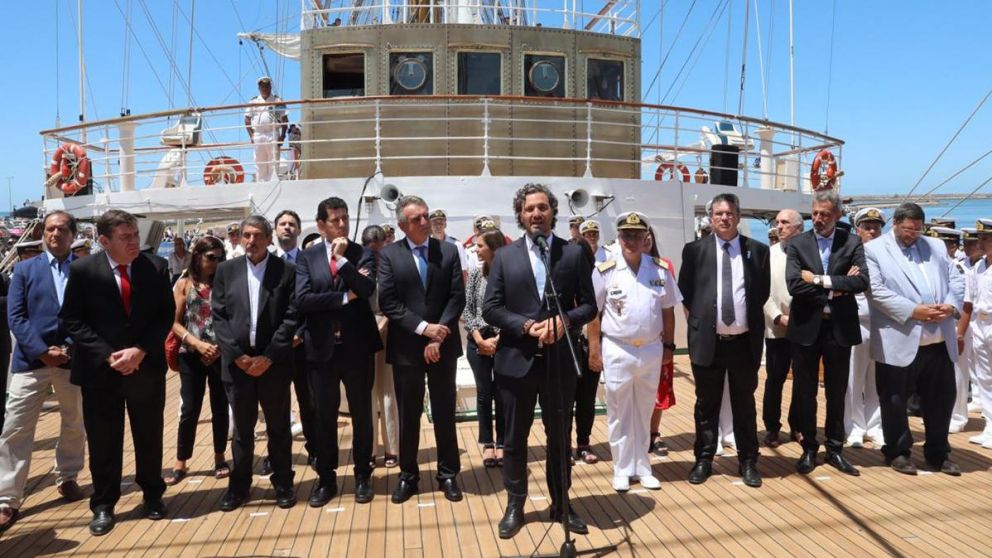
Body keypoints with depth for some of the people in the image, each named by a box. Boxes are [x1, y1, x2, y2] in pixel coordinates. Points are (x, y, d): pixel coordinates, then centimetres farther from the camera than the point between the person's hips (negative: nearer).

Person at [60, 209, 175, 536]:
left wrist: (141, 351, -14)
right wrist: (107, 355, -14)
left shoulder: (157, 267, -2)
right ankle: (103, 505, 24)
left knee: (149, 436, 13)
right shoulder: (82, 270, -5)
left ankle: (153, 495, 31)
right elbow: (71, 320, -5)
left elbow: (166, 315, -1)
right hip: (100, 369, -1)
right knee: (103, 441, 8)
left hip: (147, 367, 1)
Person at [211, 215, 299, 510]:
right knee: (242, 428, 12)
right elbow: (218, 316, 2)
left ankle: (283, 483, 22)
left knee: (279, 427, 9)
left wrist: (268, 356, -12)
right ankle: (238, 485, 25)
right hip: (237, 361, 2)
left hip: (273, 362, -2)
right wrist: (237, 355, -8)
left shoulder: (287, 270, -1)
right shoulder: (226, 270, 6)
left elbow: (291, 317, -6)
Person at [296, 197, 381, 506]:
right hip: (322, 349, 1)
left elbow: (367, 290, -18)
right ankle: (326, 478, 26)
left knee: (362, 414, 11)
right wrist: (345, 297, -14)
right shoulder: (307, 257, 2)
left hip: (357, 347, -1)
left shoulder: (362, 254, 0)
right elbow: (302, 300, -11)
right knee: (324, 417, 11)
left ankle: (363, 476, 26)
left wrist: (342, 259, -18)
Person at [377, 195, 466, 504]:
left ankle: (448, 474, 23)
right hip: (406, 346, -1)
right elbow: (387, 302, -8)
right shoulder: (389, 255, -1)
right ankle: (408, 475, 23)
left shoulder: (448, 251, 3)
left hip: (443, 345, 1)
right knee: (408, 415, 9)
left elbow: (457, 298, -3)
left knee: (445, 412, 10)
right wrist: (423, 327, -17)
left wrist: (438, 337, -12)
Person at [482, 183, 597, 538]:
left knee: (560, 437, 14)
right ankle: (515, 505, 28)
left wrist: (565, 321, -18)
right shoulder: (505, 256, 2)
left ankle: (561, 503, 31)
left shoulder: (574, 254, 2)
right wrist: (527, 326, -16)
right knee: (515, 438, 12)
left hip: (559, 361, 0)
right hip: (516, 361, 0)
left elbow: (589, 305, 2)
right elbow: (491, 308, -2)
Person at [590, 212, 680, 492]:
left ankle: (642, 467, 27)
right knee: (619, 413, 7)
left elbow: (668, 310, 8)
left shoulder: (661, 269, 0)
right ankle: (622, 469, 20)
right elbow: (593, 312, -2)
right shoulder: (605, 271, -6)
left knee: (644, 412, 14)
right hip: (618, 351, -2)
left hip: (652, 350, 2)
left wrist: (669, 345, 8)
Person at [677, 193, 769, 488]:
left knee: (745, 404, 12)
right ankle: (704, 460, 23)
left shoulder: (758, 250, 4)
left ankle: (748, 462, 25)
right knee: (706, 405, 10)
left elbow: (764, 291, 11)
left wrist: (751, 321, 8)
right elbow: (684, 291, 8)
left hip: (744, 341, 1)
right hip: (707, 340, -1)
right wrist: (695, 319, 2)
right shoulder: (695, 250, 1)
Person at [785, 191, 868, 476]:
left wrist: (821, 280, -17)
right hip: (806, 327, 0)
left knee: (837, 392, 11)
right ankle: (809, 448, 23)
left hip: (840, 327, 1)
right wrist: (836, 289, -14)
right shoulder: (798, 244, -1)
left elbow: (862, 281, -13)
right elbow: (794, 284, -14)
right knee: (805, 392, 8)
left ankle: (835, 449, 26)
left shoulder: (852, 243, 2)